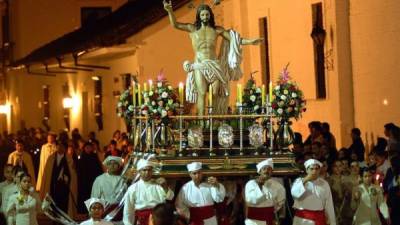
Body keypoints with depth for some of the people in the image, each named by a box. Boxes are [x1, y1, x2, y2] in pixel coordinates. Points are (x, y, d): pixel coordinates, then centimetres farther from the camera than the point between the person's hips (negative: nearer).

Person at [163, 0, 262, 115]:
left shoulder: (217, 29, 11)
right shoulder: (193, 28, 8)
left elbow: (234, 40, 12)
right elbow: (175, 24, 2)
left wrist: (250, 41, 2)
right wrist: (170, 11, -13)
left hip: (215, 65, 2)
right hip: (199, 66, -2)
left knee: (216, 93, -10)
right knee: (202, 93, -13)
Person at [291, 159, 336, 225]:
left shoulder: (324, 184, 6)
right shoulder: (299, 181, 3)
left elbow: (329, 205, 5)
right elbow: (294, 193, -18)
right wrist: (305, 181, -19)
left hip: (319, 220, 1)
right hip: (302, 219, -1)